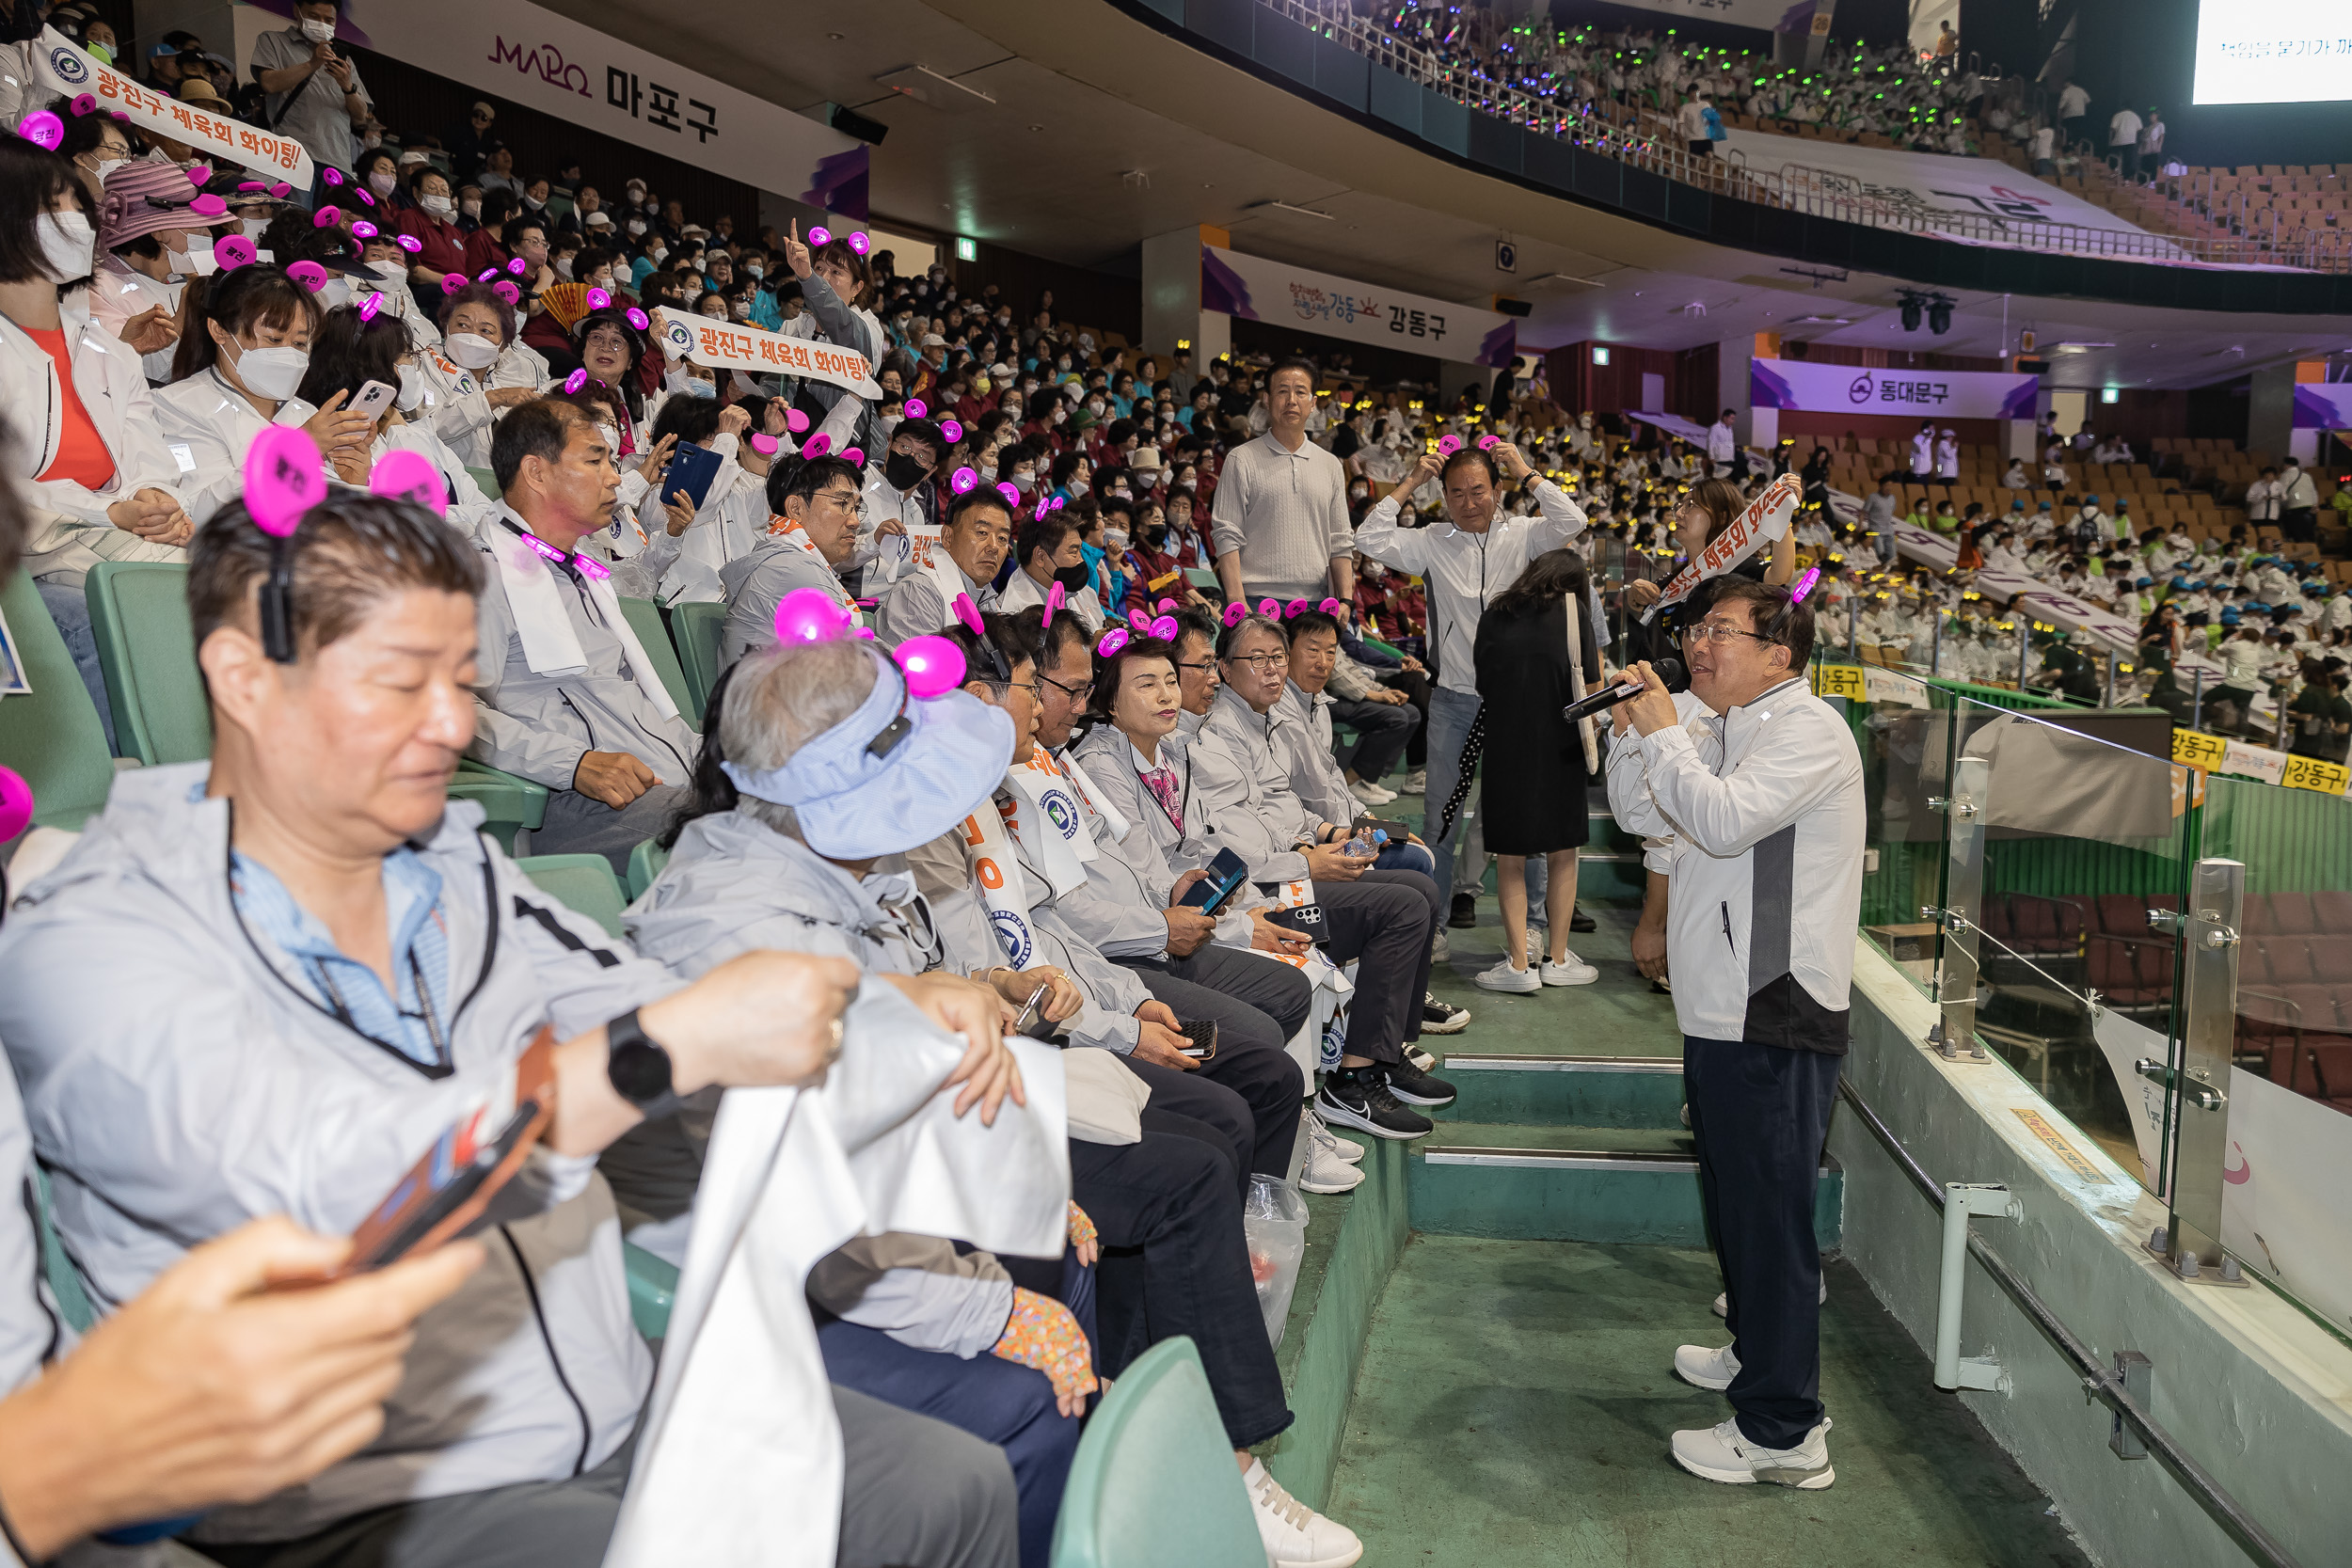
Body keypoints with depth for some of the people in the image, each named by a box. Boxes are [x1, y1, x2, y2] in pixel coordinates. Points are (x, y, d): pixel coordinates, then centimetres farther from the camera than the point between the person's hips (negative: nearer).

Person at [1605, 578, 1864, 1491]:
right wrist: (1633, 731, 3)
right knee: (1734, 1199, 22)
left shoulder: (1807, 731, -14)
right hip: (1722, 1008, 10)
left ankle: (1783, 1432, 4)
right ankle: (1757, 1352, 40)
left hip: (1775, 1016, -10)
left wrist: (1663, 735, -16)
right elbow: (1642, 817, 18)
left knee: (1769, 1210, -5)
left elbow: (1724, 821, -28)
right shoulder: (1722, 731, 17)